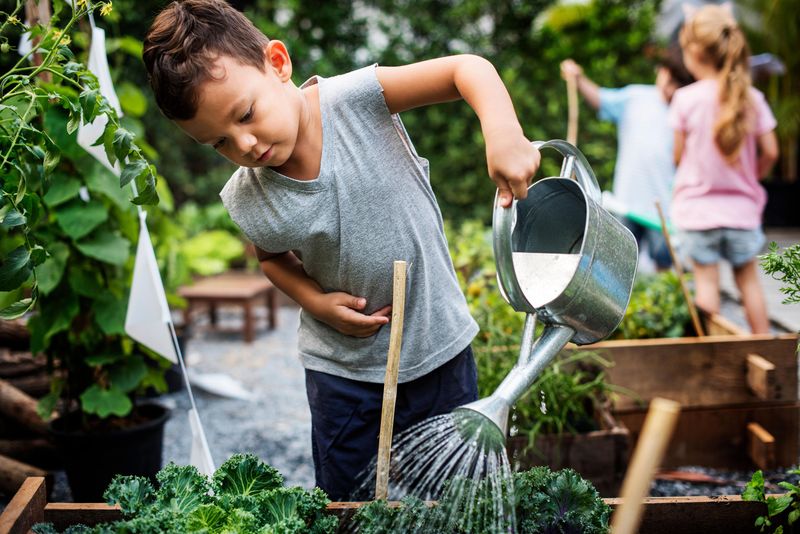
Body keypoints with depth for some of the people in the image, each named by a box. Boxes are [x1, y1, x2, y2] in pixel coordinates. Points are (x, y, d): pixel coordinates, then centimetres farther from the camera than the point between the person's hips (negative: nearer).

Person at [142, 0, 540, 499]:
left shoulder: (354, 99, -22)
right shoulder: (246, 204, -14)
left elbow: (468, 68, -23)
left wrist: (504, 135, -42)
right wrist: (315, 300, -9)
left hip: (440, 346, -1)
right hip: (343, 369, 1)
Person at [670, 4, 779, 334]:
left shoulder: (686, 98, -11)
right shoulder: (752, 97, -3)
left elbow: (679, 156, -4)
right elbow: (770, 152, -2)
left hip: (698, 207, -2)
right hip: (742, 208, 3)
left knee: (706, 280, 6)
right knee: (748, 279, 15)